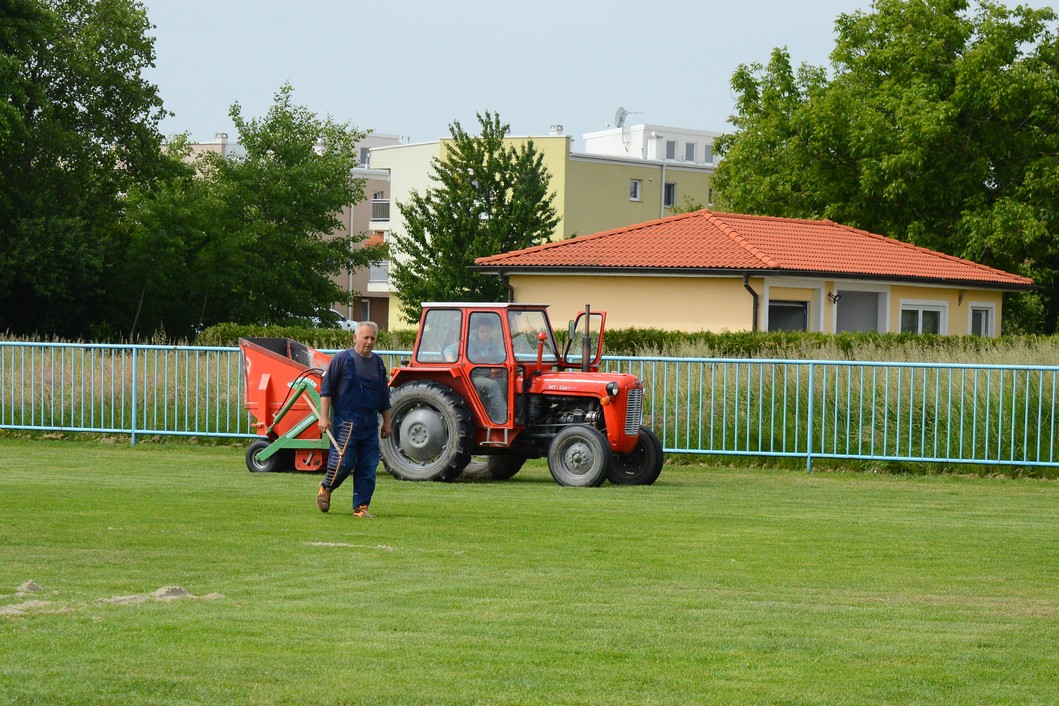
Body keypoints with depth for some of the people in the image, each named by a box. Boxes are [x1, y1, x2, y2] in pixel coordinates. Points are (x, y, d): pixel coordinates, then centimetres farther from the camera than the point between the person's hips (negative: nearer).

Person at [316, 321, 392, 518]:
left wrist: (387, 422, 19)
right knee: (343, 462, -8)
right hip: (346, 421, -5)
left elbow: (384, 397, 22)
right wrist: (324, 417, -10)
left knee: (368, 467, 1)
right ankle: (326, 488, 20)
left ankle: (361, 507, 8)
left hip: (370, 424, 5)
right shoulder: (342, 359, -2)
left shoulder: (378, 363, 14)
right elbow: (326, 389, -4)